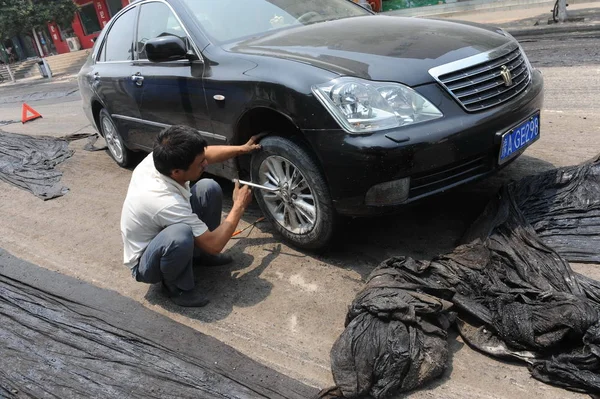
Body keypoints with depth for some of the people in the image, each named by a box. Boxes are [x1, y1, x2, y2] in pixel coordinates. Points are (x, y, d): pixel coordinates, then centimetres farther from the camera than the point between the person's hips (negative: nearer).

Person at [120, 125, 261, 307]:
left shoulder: (160, 158, -19)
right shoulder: (165, 202, -40)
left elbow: (206, 153, 4)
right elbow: (214, 244, -27)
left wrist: (242, 148, 0)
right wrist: (239, 206, -17)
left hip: (159, 233, 8)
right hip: (145, 265, -8)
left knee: (209, 188, -6)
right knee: (180, 235, -42)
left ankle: (200, 253, 12)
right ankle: (176, 286, -9)